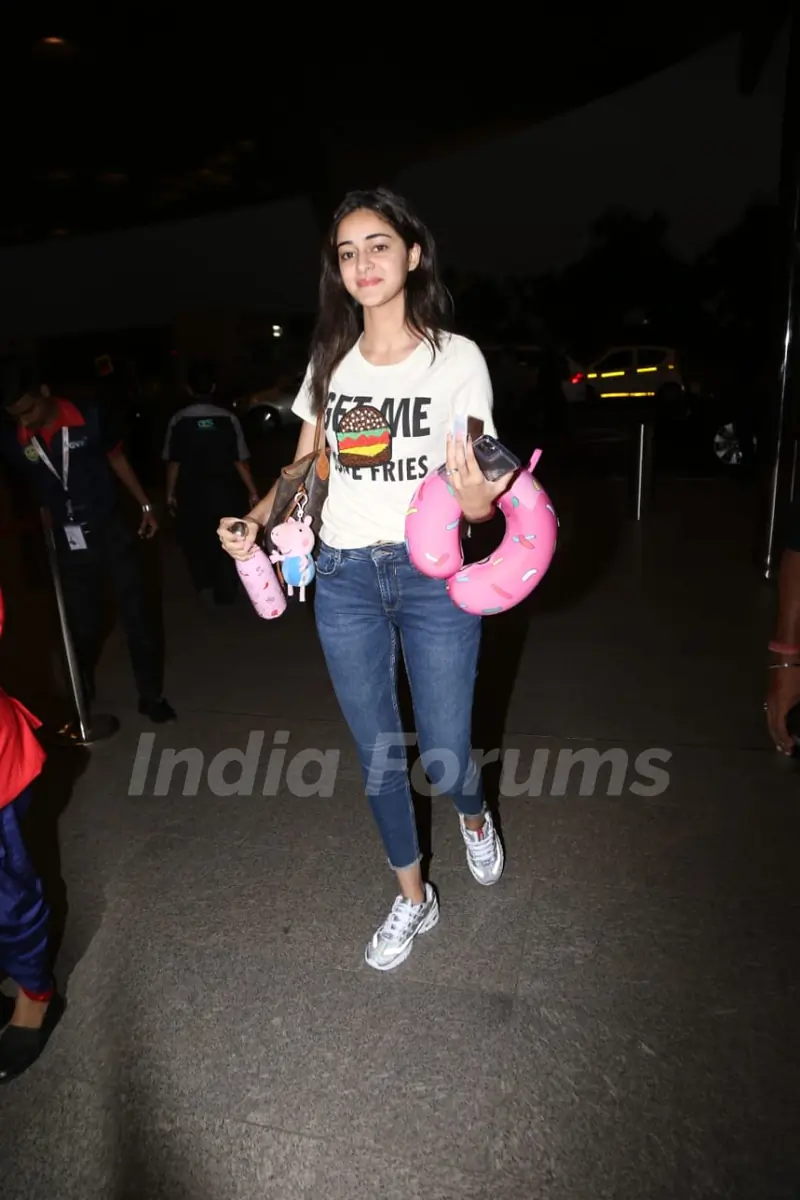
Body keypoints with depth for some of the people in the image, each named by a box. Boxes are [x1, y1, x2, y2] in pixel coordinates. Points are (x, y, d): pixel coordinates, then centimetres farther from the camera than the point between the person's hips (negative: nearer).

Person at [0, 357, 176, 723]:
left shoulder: (91, 419, -11)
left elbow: (117, 459, 3)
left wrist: (145, 505, 5)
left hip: (111, 530, -1)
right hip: (67, 543, 1)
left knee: (136, 615, 5)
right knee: (83, 625, 13)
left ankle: (151, 696, 20)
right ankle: (82, 696, 38)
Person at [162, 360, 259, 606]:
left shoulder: (179, 420, -10)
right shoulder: (228, 419, -10)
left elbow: (173, 462, -8)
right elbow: (240, 460, -9)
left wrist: (170, 493, 3)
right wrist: (252, 492, -1)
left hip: (191, 493, 0)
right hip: (223, 491, 0)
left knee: (193, 538, 22)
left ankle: (203, 583, 35)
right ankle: (225, 592, 20)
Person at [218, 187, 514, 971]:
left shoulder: (456, 357, -4)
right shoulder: (330, 362, 7)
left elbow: (478, 503, -7)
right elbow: (305, 469, 13)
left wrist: (473, 490, -31)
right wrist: (253, 520, -6)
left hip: (432, 575, -3)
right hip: (345, 580, 4)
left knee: (444, 756, 3)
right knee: (378, 758, 12)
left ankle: (474, 816, 43)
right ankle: (413, 899, 36)